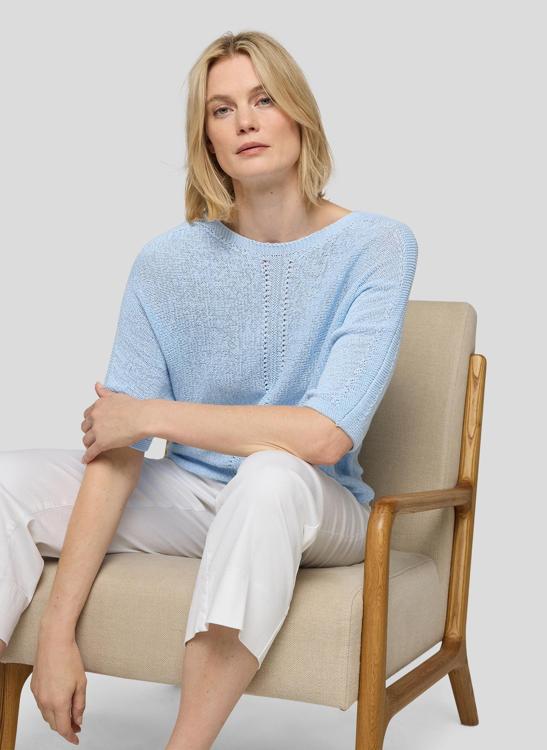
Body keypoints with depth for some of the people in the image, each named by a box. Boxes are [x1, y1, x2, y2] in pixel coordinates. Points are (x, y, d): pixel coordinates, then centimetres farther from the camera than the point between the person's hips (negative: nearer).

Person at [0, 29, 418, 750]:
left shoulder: (375, 246, -11)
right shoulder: (167, 261, -4)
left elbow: (327, 436, -22)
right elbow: (115, 450, -10)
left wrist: (150, 414, -15)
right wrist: (58, 631, -18)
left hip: (316, 510, -3)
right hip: (187, 497, 3)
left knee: (271, 474, -37)